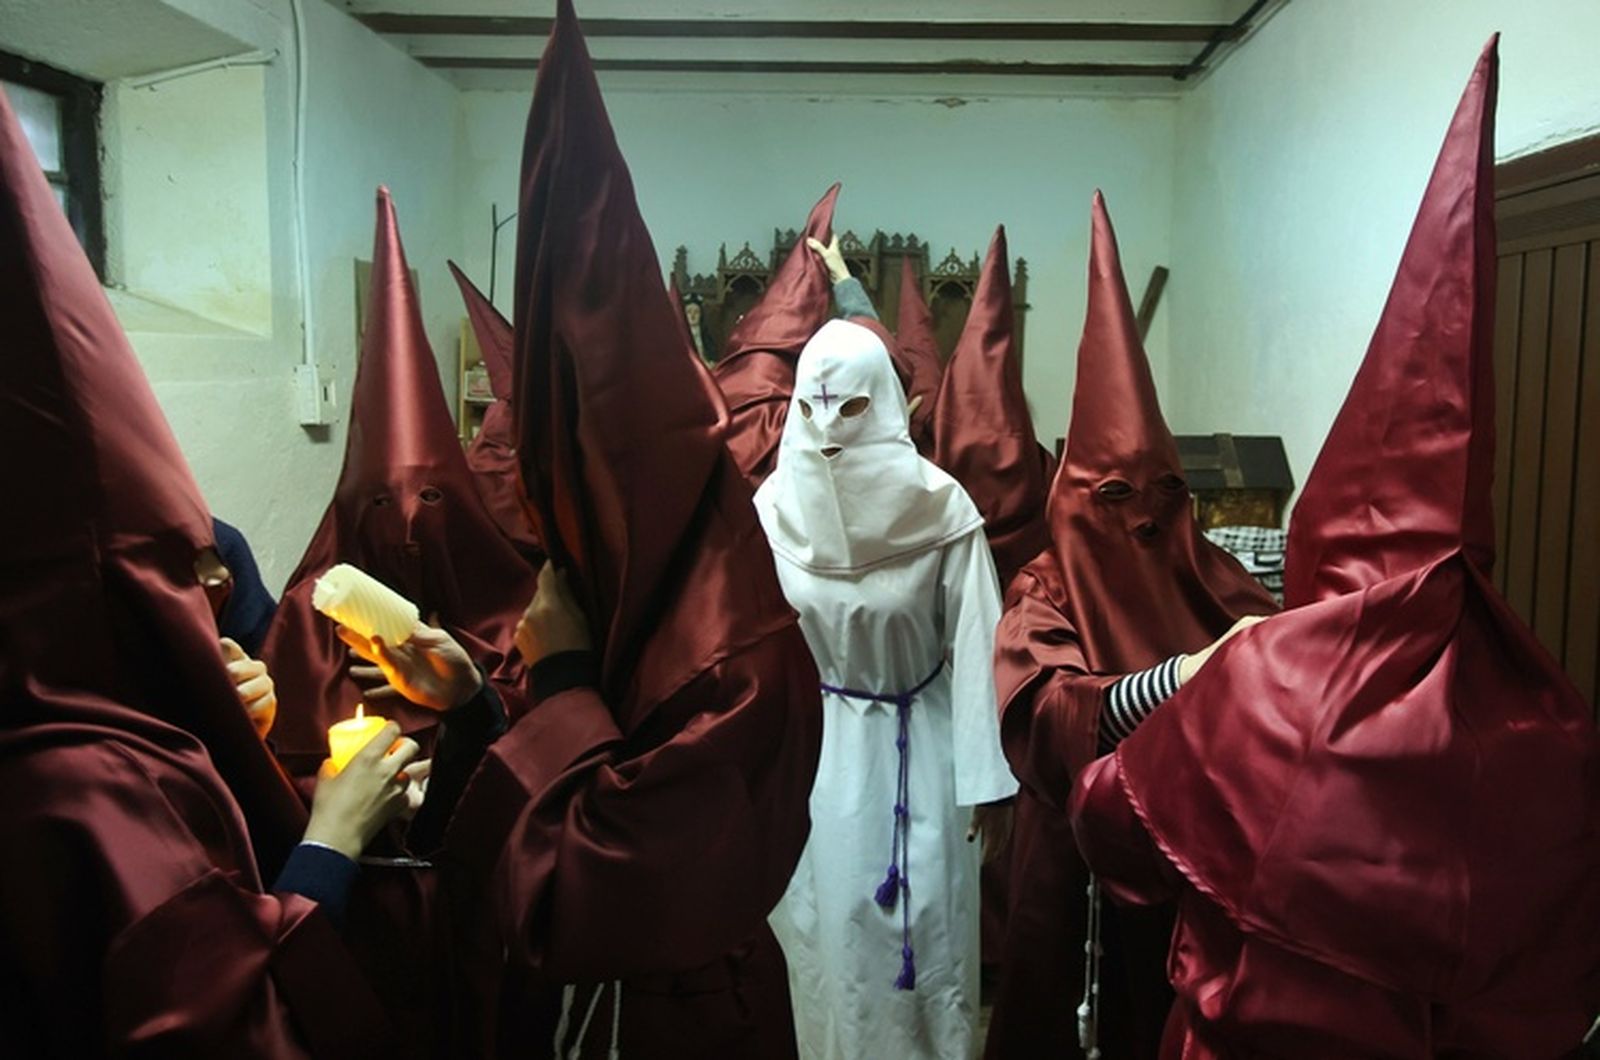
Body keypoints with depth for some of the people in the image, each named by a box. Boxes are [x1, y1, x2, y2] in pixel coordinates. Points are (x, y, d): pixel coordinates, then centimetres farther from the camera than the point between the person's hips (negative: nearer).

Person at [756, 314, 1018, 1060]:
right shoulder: (774, 506, -8)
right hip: (814, 742, 2)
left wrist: (982, 777, -10)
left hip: (918, 747, -2)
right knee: (823, 921, 15)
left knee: (922, 926, 10)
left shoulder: (937, 506, -16)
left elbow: (974, 647, -12)